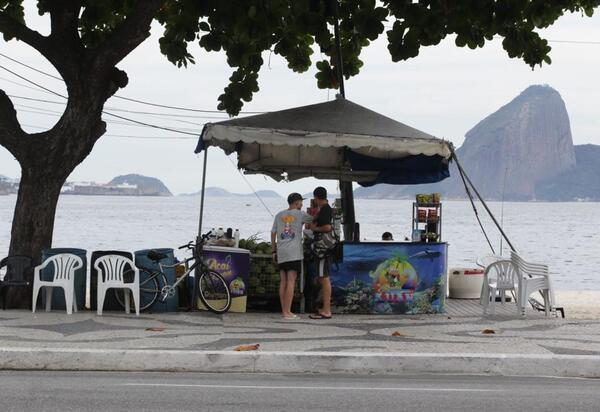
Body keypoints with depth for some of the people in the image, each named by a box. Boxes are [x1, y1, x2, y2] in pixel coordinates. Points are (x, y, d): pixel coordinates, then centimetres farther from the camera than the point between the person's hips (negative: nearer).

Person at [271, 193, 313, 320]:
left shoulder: (279, 215, 13)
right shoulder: (300, 215, 0)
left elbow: (273, 234, 13)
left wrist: (274, 250, 21)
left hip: (281, 253, 5)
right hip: (294, 252, -5)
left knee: (283, 282, 9)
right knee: (291, 282, -7)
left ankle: (284, 310, 13)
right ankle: (287, 312, -12)